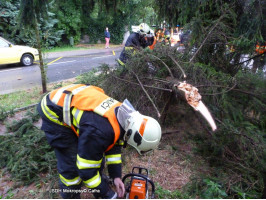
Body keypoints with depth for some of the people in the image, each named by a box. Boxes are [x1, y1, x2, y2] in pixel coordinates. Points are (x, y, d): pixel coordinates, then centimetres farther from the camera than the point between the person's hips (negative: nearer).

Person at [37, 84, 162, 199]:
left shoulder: (124, 115, -12)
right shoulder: (99, 131, -38)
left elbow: (114, 147, 2)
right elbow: (86, 168, -24)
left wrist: (116, 176, 3)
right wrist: (107, 195, -11)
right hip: (55, 114, -7)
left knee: (96, 155, 12)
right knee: (71, 164, -6)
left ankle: (101, 190, 34)